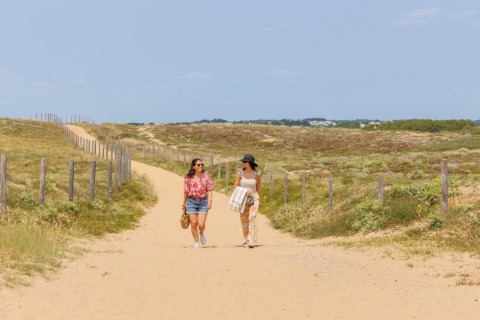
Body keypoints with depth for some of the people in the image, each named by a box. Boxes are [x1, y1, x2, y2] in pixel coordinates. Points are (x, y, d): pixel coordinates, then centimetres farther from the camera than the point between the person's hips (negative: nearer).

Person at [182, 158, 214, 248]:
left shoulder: (206, 176, 1)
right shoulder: (189, 177, 0)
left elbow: (209, 190, 1)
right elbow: (186, 191, 7)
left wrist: (210, 201, -9)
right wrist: (184, 204, 10)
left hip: (203, 202, 0)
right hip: (191, 201, 0)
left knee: (201, 224, -8)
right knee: (193, 223, -1)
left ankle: (202, 233, 27)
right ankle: (196, 242, 14)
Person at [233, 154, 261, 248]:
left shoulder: (256, 174, -2)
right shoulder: (240, 173, -2)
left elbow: (258, 188, 10)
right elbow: (235, 187, -3)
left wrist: (260, 201, 17)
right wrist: (245, 191, -19)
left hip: (254, 199, -2)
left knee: (252, 218, -16)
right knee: (244, 220, 8)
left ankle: (251, 241, -21)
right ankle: (247, 239, 30)